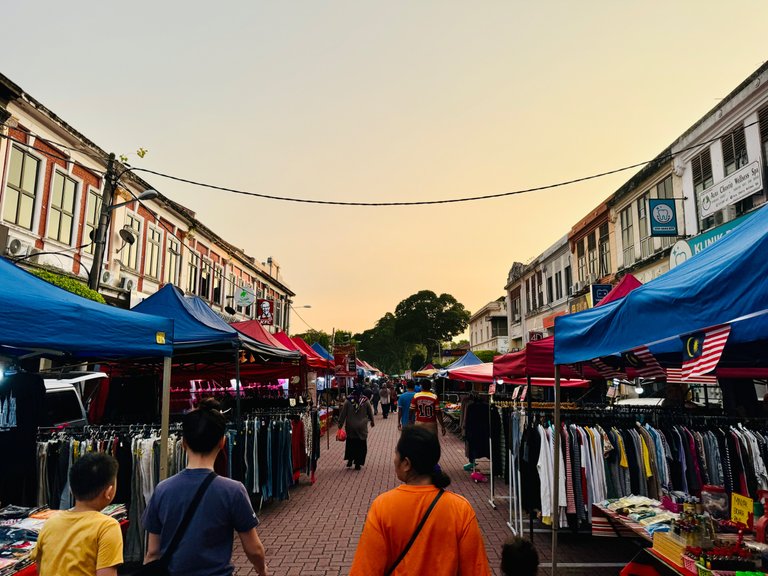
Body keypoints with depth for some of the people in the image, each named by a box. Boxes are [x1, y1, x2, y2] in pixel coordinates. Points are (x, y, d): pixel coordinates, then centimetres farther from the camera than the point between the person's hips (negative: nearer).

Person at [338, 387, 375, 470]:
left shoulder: (348, 402, -4)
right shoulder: (366, 402, -3)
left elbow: (342, 414, -1)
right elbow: (370, 413, 9)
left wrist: (340, 425, 6)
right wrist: (372, 422, 27)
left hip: (350, 427, 1)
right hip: (362, 428, -1)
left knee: (350, 444, 19)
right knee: (361, 446, 9)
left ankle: (350, 459, 14)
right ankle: (357, 464, 11)